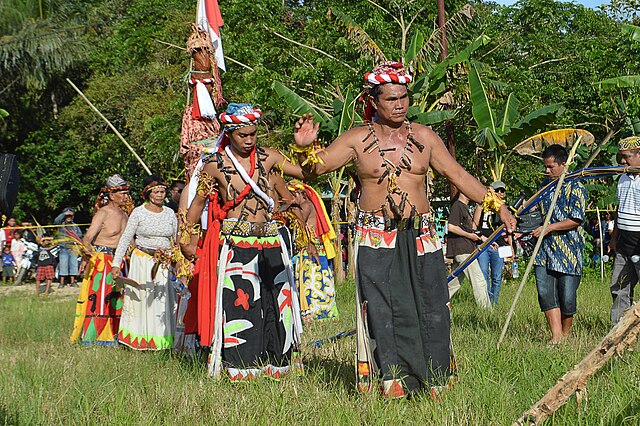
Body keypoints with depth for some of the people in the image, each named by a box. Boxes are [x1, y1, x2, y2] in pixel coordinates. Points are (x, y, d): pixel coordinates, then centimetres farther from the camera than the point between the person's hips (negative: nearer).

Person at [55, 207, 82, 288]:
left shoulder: (75, 226, 16)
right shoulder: (61, 224, 4)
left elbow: (80, 234, 12)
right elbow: (56, 220, -16)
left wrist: (74, 234, -8)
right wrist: (65, 213, -15)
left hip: (73, 248, 3)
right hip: (63, 248, -3)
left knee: (73, 264, 3)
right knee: (63, 264, -6)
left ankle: (72, 281, 11)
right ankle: (62, 282, -2)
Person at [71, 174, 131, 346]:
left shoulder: (124, 214, 12)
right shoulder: (103, 213, -10)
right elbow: (87, 238, -20)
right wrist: (86, 254, -37)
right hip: (101, 261, -7)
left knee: (116, 301, 6)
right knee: (98, 300, -9)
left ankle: (110, 338, 11)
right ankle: (89, 339, -5)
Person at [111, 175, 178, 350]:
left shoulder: (170, 213, 8)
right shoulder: (139, 212, -2)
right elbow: (125, 239, -1)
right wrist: (116, 264, -6)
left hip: (164, 264, 3)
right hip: (142, 261, -3)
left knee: (163, 301, 0)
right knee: (140, 299, -4)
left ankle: (160, 341, 6)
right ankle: (138, 341, 3)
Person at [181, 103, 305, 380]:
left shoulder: (267, 158, 7)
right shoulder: (215, 165, -1)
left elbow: (308, 172, 4)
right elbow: (197, 203, 9)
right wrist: (188, 240, 15)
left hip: (269, 241, 4)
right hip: (233, 245, -4)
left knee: (276, 301, 3)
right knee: (236, 303, -7)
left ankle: (275, 362, 11)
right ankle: (237, 367, -1)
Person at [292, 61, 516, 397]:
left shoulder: (423, 136, 10)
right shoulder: (358, 139, 4)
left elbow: (457, 175, 14)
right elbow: (316, 167, 2)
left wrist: (496, 205, 9)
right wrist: (305, 147, -20)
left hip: (420, 238, 2)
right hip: (376, 239, -2)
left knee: (429, 306, -2)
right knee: (383, 309, -6)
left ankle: (434, 379, 6)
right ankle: (392, 379, 0)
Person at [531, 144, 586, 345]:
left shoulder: (575, 187, -7)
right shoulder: (546, 185, 15)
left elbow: (576, 220, -15)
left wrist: (548, 228, -18)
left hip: (567, 252, -6)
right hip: (545, 251, 6)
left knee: (567, 297, 1)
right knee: (545, 294, -4)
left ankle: (566, 334, 21)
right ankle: (556, 336, 1)